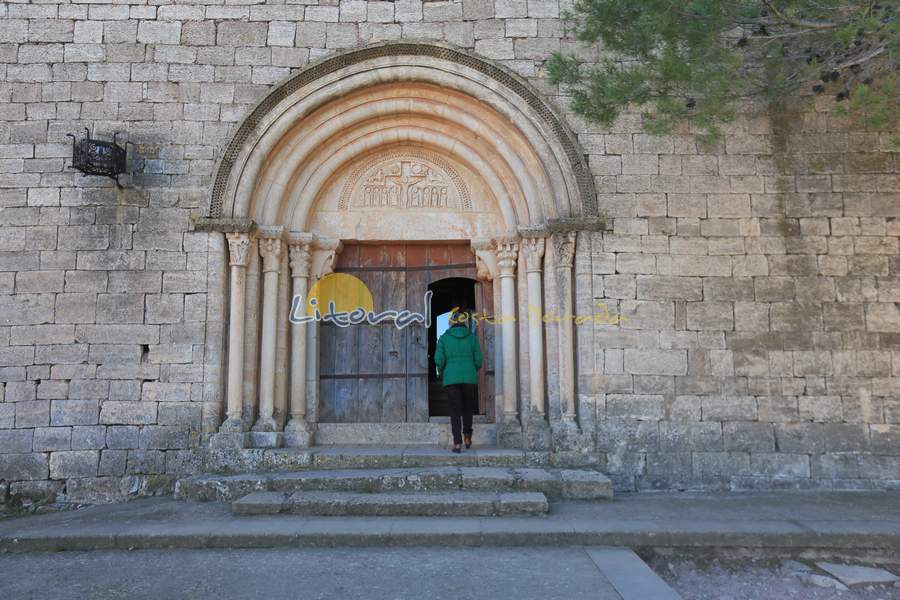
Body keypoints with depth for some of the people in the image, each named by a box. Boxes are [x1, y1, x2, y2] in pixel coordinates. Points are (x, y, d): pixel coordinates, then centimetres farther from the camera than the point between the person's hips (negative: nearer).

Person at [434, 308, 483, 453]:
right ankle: (467, 437, 19)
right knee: (468, 408, 21)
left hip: (451, 377, -1)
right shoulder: (471, 337, 3)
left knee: (455, 411, 4)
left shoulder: (444, 337, 1)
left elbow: (439, 360, -6)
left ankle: (457, 443, -4)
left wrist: (441, 374, 12)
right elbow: (478, 359, 1)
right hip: (469, 377, 1)